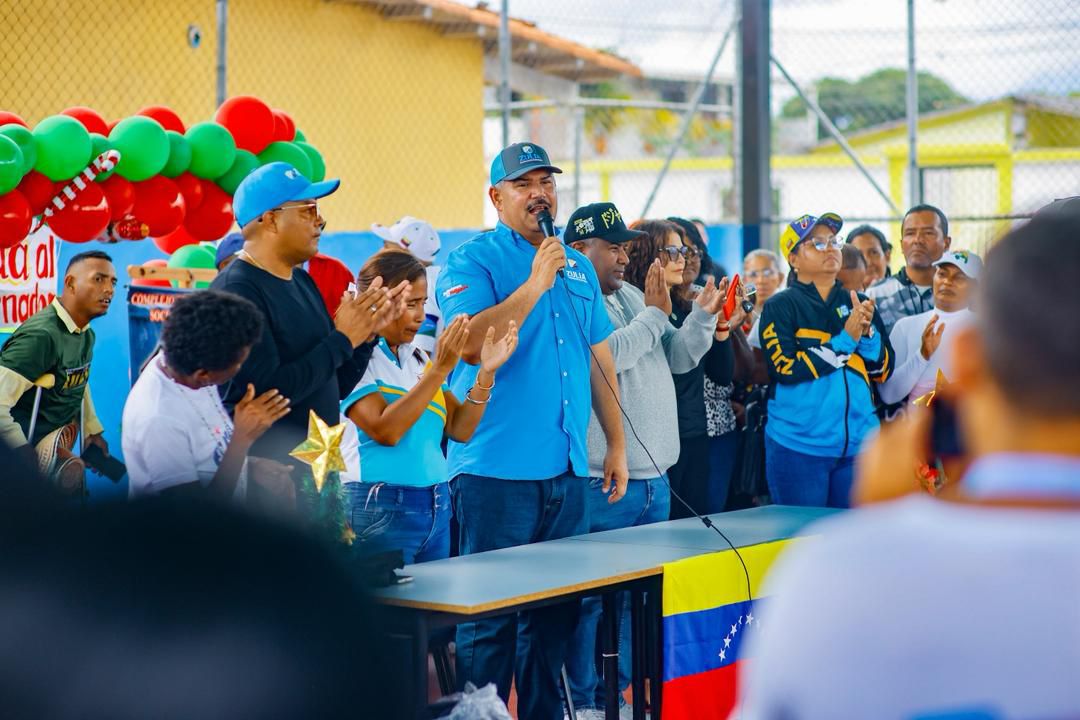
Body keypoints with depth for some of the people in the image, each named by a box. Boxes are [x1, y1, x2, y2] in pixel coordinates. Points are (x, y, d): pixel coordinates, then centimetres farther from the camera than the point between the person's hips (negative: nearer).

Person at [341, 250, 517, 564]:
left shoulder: (418, 358, 11)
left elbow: (460, 430, 8)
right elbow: (385, 431, -21)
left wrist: (486, 372, -5)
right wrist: (440, 369, -21)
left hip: (438, 508, 7)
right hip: (382, 508, -7)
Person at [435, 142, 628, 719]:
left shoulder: (578, 266, 15)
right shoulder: (473, 261, -4)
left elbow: (600, 359, 19)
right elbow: (471, 343, -20)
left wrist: (616, 444, 14)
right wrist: (535, 283, -18)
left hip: (568, 469, 6)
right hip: (498, 470, -6)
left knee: (557, 609, 12)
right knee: (490, 615, -3)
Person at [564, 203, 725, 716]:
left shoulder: (632, 296, 15)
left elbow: (679, 357, 16)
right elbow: (605, 356, -25)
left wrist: (703, 315, -2)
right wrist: (654, 316, -12)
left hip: (654, 477, 9)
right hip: (603, 481, -8)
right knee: (591, 596, -2)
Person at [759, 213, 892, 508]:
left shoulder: (859, 304, 12)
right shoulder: (780, 307, -1)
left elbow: (883, 370, 9)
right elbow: (786, 367, -15)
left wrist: (868, 331, -9)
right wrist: (845, 340, -14)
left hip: (858, 442, 4)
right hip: (799, 445, -4)